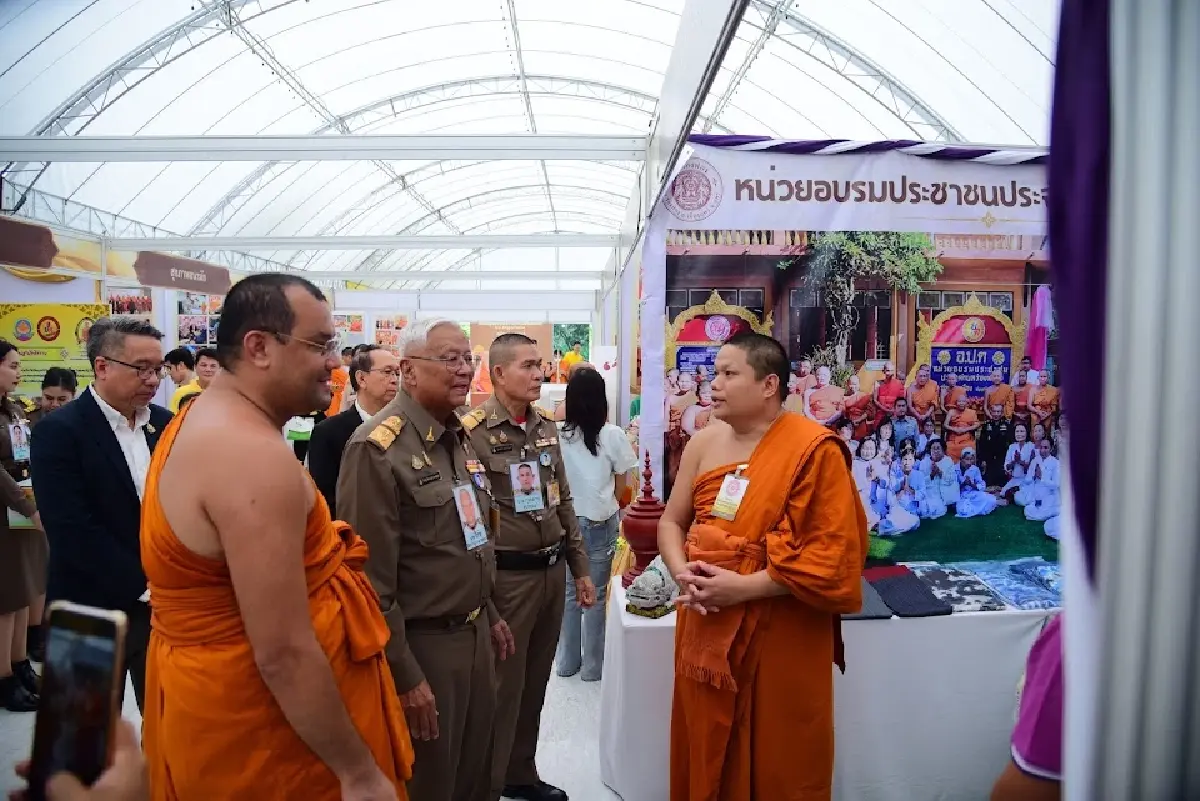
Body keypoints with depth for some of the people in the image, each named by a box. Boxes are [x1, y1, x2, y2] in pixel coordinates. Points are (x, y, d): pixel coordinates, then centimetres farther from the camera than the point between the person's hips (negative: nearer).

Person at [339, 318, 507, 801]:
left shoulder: (461, 437, 8)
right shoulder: (378, 448, -20)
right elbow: (370, 576, -21)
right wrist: (404, 676, -19)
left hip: (475, 633, 8)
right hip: (421, 644, -8)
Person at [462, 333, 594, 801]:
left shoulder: (547, 428, 9)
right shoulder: (473, 431, -14)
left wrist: (580, 568, 14)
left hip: (552, 571, 7)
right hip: (506, 576, -7)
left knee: (534, 686, 19)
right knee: (503, 690, 6)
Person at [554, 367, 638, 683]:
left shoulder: (558, 435, -7)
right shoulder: (613, 435, -12)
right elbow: (621, 487, -2)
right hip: (601, 523, -2)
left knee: (570, 592, 15)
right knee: (597, 594, 9)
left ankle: (567, 661, 26)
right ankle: (593, 665, 20)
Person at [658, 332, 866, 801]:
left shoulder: (815, 450, -14)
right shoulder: (703, 444, 5)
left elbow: (834, 555, -17)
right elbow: (672, 522, 11)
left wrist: (746, 587, -21)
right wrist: (682, 572, -9)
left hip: (780, 638, -5)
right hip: (706, 629, 5)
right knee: (705, 754, 18)